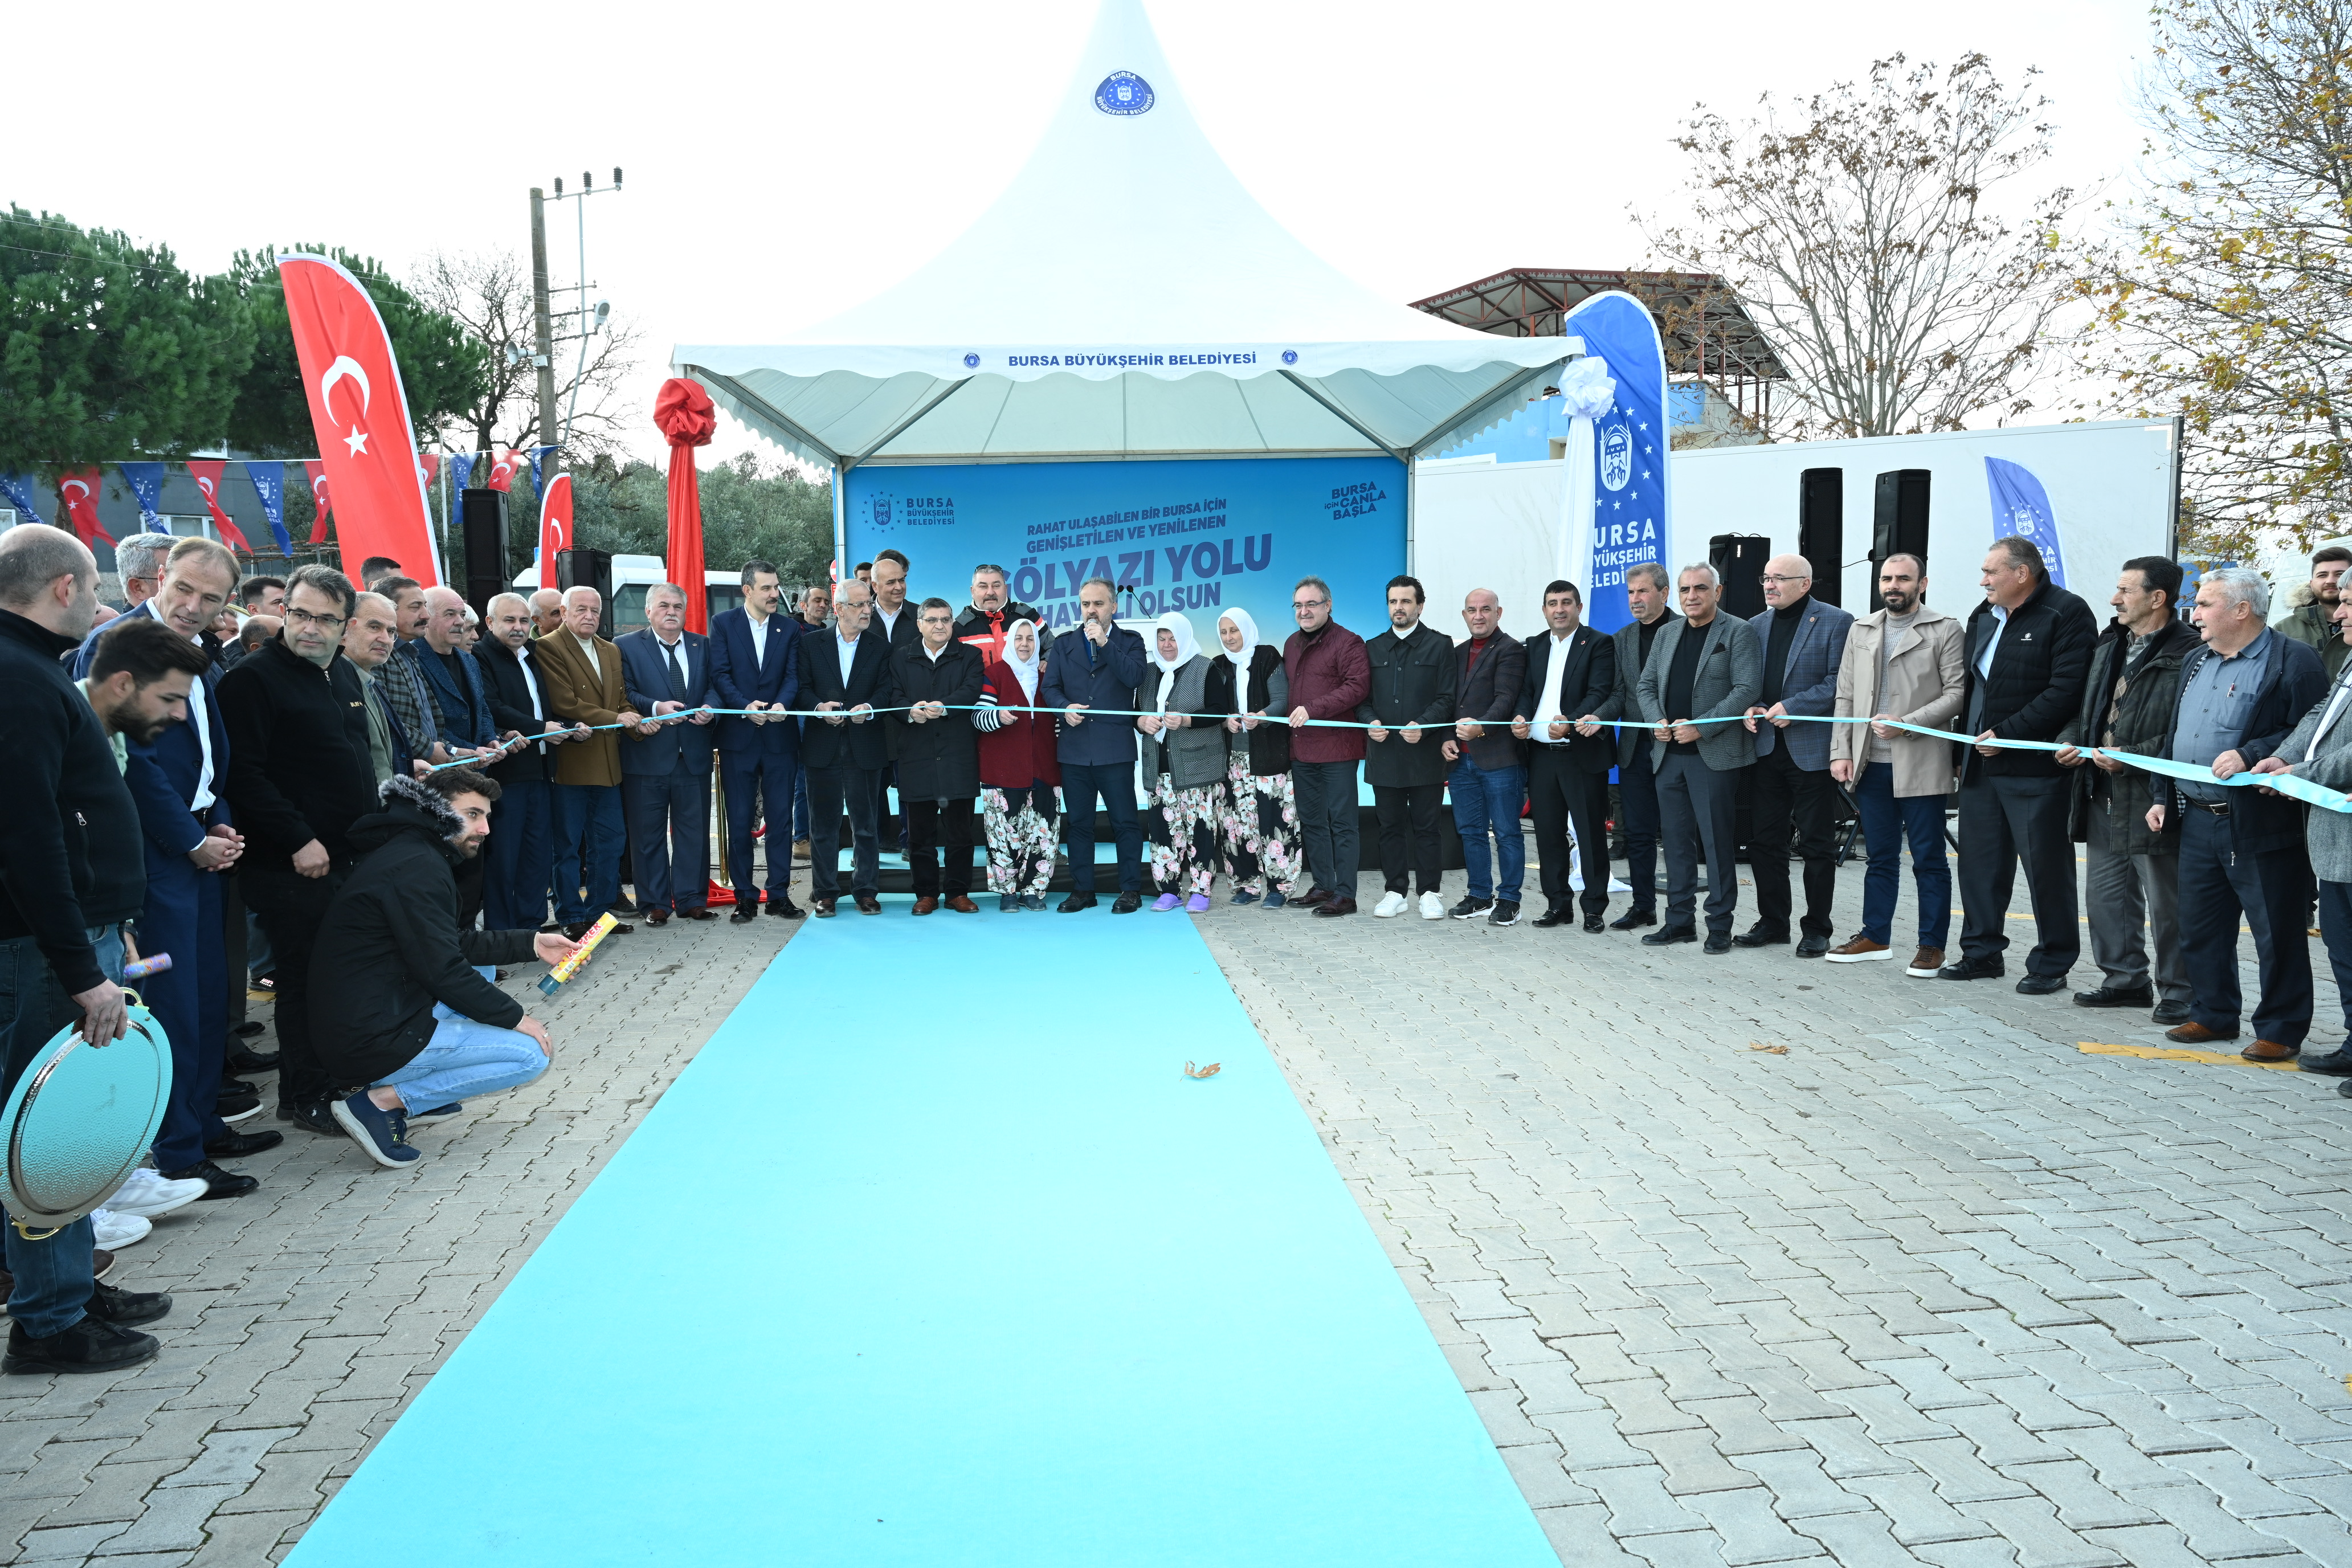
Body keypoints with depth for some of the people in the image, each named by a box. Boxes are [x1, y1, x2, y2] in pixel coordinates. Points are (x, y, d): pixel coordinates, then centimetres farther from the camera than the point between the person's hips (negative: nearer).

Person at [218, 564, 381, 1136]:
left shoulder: (344, 674, 15)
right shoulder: (254, 678, -11)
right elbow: (244, 773, -18)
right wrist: (299, 841, -19)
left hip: (352, 854, 8)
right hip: (293, 865, -7)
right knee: (304, 977, -1)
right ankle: (305, 1097, 10)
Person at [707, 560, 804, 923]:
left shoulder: (790, 629, 9)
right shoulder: (723, 624, 3)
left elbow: (794, 676, 1)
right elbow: (720, 674, -5)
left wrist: (782, 704, -19)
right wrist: (745, 705, -20)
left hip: (780, 736, 2)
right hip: (738, 737, -1)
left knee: (780, 818, 4)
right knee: (739, 821, 3)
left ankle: (780, 894, 12)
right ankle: (745, 897, 10)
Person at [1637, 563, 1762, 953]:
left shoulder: (1738, 632, -4)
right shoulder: (1667, 634, 15)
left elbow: (1747, 689, -13)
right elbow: (1645, 686, 17)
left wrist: (1700, 727, -17)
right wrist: (1657, 722, -2)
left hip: (1713, 755, -6)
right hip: (1669, 753, 6)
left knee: (1717, 840, -3)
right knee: (1676, 840, 10)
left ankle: (1720, 925, 5)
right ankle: (1680, 920, 18)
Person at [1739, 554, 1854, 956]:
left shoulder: (1836, 622, -4)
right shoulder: (1756, 626, 15)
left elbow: (1839, 682, -12)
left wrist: (1791, 707, -18)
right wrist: (1750, 708, -2)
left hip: (1812, 749, -5)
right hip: (1766, 747, 6)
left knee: (1817, 844, 3)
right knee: (1765, 840, 9)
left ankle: (1817, 928, 12)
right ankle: (1772, 922, 20)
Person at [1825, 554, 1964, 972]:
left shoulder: (1944, 630, -1)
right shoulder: (1861, 631, 14)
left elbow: (1957, 694, -7)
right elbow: (1845, 696, 13)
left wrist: (1908, 724, -17)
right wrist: (1841, 751, 4)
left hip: (1921, 765, -5)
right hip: (1871, 764, 5)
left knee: (1929, 859, 2)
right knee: (1880, 856, 13)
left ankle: (1932, 945, 8)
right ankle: (1876, 937, 21)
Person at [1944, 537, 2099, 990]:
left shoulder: (2066, 614, -10)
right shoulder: (1984, 616, 16)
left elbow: (2065, 693, -18)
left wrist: (2005, 735, -18)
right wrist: (1966, 748, 14)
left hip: (2035, 767, -8)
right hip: (1981, 762, 8)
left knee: (2045, 867, 1)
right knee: (1980, 862, 12)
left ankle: (2052, 964, 11)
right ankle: (1982, 952, 23)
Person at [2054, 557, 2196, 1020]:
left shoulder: (2187, 653, -14)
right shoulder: (2109, 645, 14)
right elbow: (2087, 707, 24)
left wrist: (2130, 757, -21)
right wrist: (2071, 740, 6)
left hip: (2152, 795, -9)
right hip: (2103, 791, 9)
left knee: (2166, 902, 1)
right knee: (2106, 894, 16)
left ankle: (2178, 992, 13)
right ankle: (2125, 979, 29)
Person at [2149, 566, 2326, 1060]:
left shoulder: (2293, 662, -9)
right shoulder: (2196, 662, 16)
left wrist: (2249, 756, -25)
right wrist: (2163, 797, 16)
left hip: (2260, 825, -8)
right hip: (2197, 821, 8)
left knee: (2277, 934, 2)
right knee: (2200, 927, 14)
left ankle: (2281, 1031, 11)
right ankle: (2213, 1015, 27)